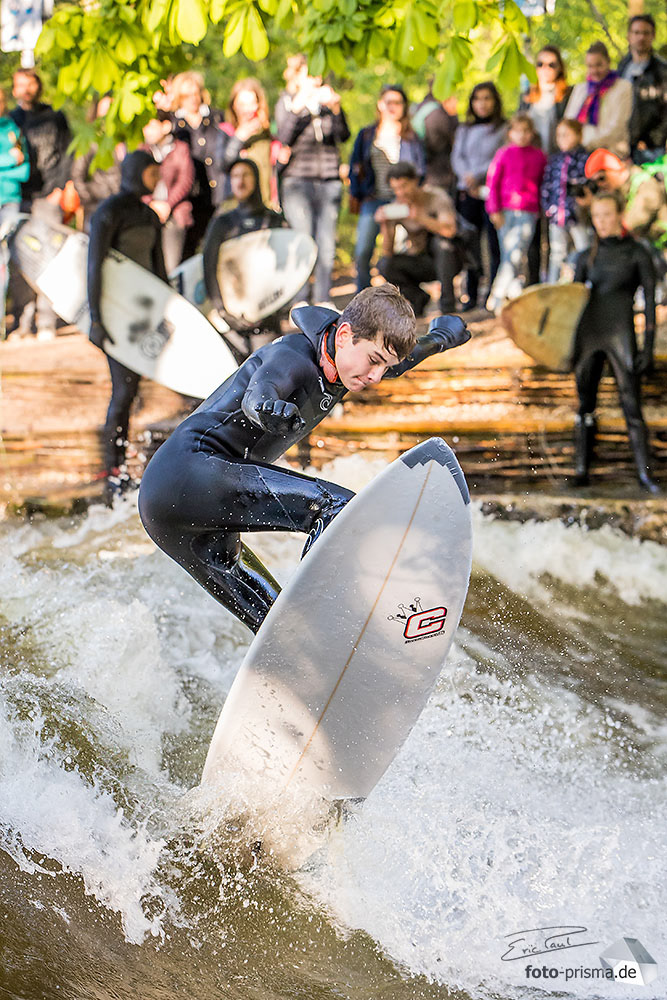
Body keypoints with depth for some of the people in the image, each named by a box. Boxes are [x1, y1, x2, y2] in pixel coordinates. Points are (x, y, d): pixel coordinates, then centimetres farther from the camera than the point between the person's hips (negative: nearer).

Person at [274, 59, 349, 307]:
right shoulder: (287, 102, 9)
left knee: (327, 245, 0)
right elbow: (284, 137, -9)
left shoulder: (328, 101, 15)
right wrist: (297, 107, -20)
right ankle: (299, 301, -6)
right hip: (297, 178, -3)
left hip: (329, 180, 3)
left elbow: (343, 136, -2)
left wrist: (335, 109, -18)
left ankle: (323, 300, 6)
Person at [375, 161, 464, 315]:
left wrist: (419, 217, -47)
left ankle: (447, 303, -24)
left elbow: (449, 230, -36)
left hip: (448, 258, -3)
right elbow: (387, 253, -13)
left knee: (441, 239, -35)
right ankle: (418, 297, 2)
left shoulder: (437, 197, -16)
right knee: (384, 266, -22)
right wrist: (384, 225, -29)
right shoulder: (394, 208, -7)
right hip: (421, 264, 3)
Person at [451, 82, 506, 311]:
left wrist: (477, 176, -14)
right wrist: (467, 179, -9)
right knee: (470, 245, 3)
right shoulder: (464, 129, 16)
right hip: (467, 193, 4)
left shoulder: (504, 129, 1)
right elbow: (457, 157, 9)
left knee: (495, 244, -6)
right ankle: (471, 296, 7)